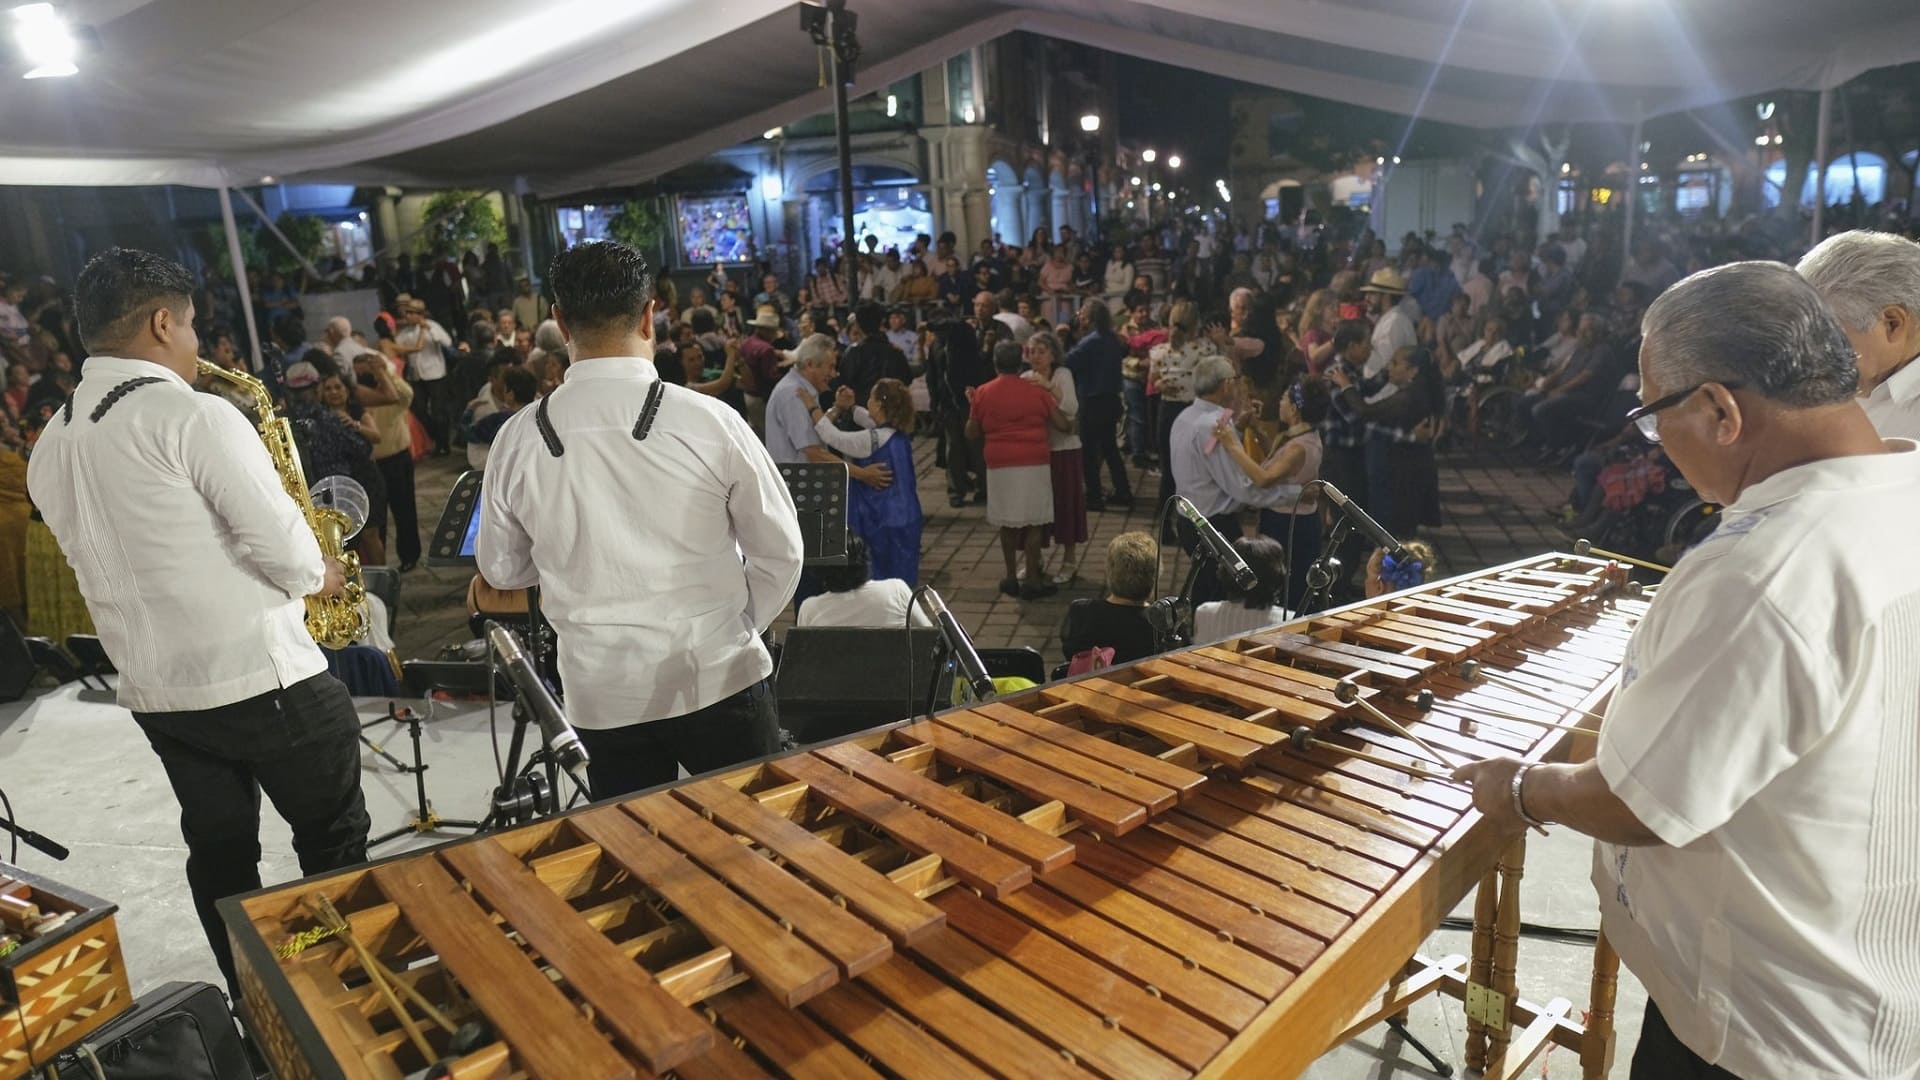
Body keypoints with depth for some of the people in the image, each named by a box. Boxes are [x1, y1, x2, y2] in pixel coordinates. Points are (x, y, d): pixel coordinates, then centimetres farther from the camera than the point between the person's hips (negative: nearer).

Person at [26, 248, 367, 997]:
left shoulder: (48, 447, 9)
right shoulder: (191, 414, -17)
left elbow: (115, 559, 17)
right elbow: (282, 545, -20)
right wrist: (318, 578, 1)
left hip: (154, 690, 8)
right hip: (265, 675, -7)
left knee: (219, 852, 18)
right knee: (334, 843, 9)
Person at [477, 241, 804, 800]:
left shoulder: (518, 438, -7)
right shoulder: (710, 421, -14)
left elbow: (502, 570, 8)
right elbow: (780, 552, -6)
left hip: (600, 692, 2)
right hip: (718, 677, -2)